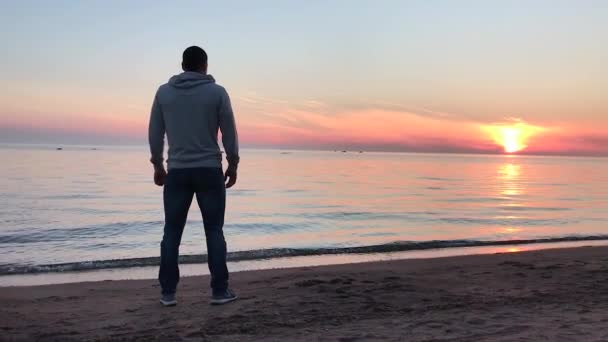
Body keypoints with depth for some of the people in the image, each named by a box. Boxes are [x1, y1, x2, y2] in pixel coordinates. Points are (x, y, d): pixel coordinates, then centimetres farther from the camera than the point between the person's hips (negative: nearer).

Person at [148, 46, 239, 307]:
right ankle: (220, 290, 7)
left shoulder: (164, 92, 5)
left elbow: (154, 134, 6)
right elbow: (229, 133, -1)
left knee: (172, 233, 7)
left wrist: (157, 165, 16)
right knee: (214, 231, 4)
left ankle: (168, 292, 9)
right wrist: (233, 165, 9)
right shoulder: (217, 92, -1)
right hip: (210, 170, -1)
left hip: (177, 171, 2)